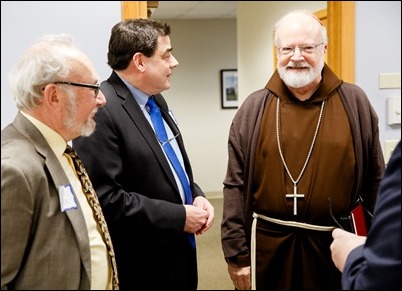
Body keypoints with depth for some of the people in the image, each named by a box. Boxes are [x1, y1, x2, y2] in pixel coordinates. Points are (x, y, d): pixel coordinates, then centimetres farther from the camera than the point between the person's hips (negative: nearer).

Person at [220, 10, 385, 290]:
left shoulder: (355, 103, 0)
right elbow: (236, 185, 0)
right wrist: (237, 253, -2)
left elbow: (375, 182, 4)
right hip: (268, 243, 0)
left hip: (337, 244, 0)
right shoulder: (253, 109, 0)